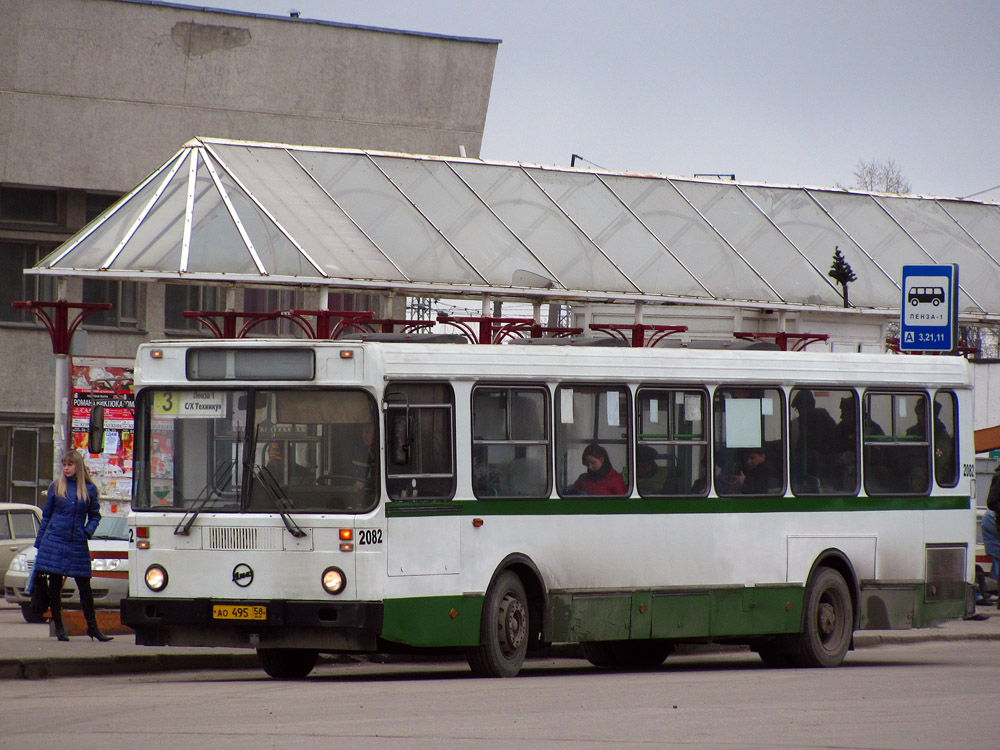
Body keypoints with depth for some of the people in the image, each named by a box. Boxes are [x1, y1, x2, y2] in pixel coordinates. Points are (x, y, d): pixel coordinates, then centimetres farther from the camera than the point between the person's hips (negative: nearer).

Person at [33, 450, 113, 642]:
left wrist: (88, 531, -7)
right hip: (54, 540, 0)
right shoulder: (56, 487, 5)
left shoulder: (89, 489, 5)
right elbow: (46, 516, 10)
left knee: (84, 586, 1)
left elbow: (95, 515, 13)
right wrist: (39, 543, 8)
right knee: (54, 586, 1)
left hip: (78, 543, 0)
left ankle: (92, 626, 9)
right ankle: (58, 627, 10)